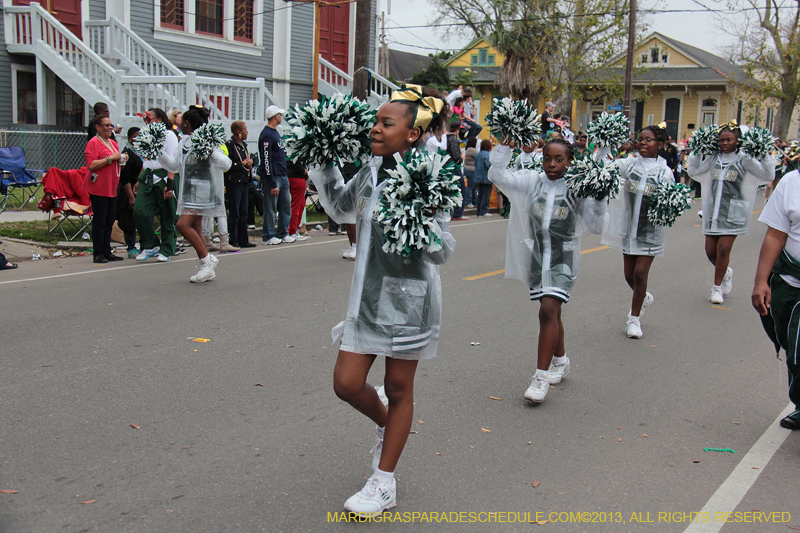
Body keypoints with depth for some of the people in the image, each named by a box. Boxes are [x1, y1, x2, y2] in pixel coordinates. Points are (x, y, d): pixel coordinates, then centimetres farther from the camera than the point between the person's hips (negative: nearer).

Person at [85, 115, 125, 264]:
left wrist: (122, 160, 7)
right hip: (98, 189, -8)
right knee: (99, 222, -4)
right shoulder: (93, 143, -8)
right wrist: (110, 158, -19)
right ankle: (98, 254, 1)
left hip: (112, 189, 8)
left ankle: (107, 252, 17)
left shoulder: (113, 143, 18)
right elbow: (91, 165, -19)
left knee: (109, 221, 10)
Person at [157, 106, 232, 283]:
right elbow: (174, 165, 23)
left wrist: (212, 152, -31)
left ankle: (207, 258, -3)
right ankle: (207, 268, 18)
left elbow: (226, 164, -17)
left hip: (202, 190, -9)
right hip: (189, 190, 9)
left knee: (183, 224, -17)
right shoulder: (184, 142, 13)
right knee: (195, 229, 10)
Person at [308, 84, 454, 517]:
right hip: (367, 292, 6)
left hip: (407, 295, -6)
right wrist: (322, 165, 14)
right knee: (347, 383, 4)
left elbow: (443, 250, -17)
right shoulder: (371, 170, 5)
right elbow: (341, 208, 22)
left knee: (398, 388, 9)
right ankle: (385, 424, 39)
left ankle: (384, 484, 23)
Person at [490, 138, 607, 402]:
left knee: (548, 311, -17)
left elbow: (595, 226, -7)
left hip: (563, 257, -4)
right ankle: (560, 362, 39)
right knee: (552, 313, 18)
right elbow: (497, 175, -1)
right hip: (537, 255, 4)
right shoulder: (532, 181, 2)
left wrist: (600, 201, -21)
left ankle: (542, 376, -12)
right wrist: (504, 148, -9)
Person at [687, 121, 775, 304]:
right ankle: (726, 272, 37)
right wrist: (697, 152, 10)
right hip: (713, 209, 4)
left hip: (733, 211, -4)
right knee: (710, 250, 5)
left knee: (724, 248, -8)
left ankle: (717, 287, 9)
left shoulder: (744, 159, -3)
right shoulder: (714, 158, 8)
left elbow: (768, 175, -9)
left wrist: (765, 155, -18)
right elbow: (693, 171, 18)